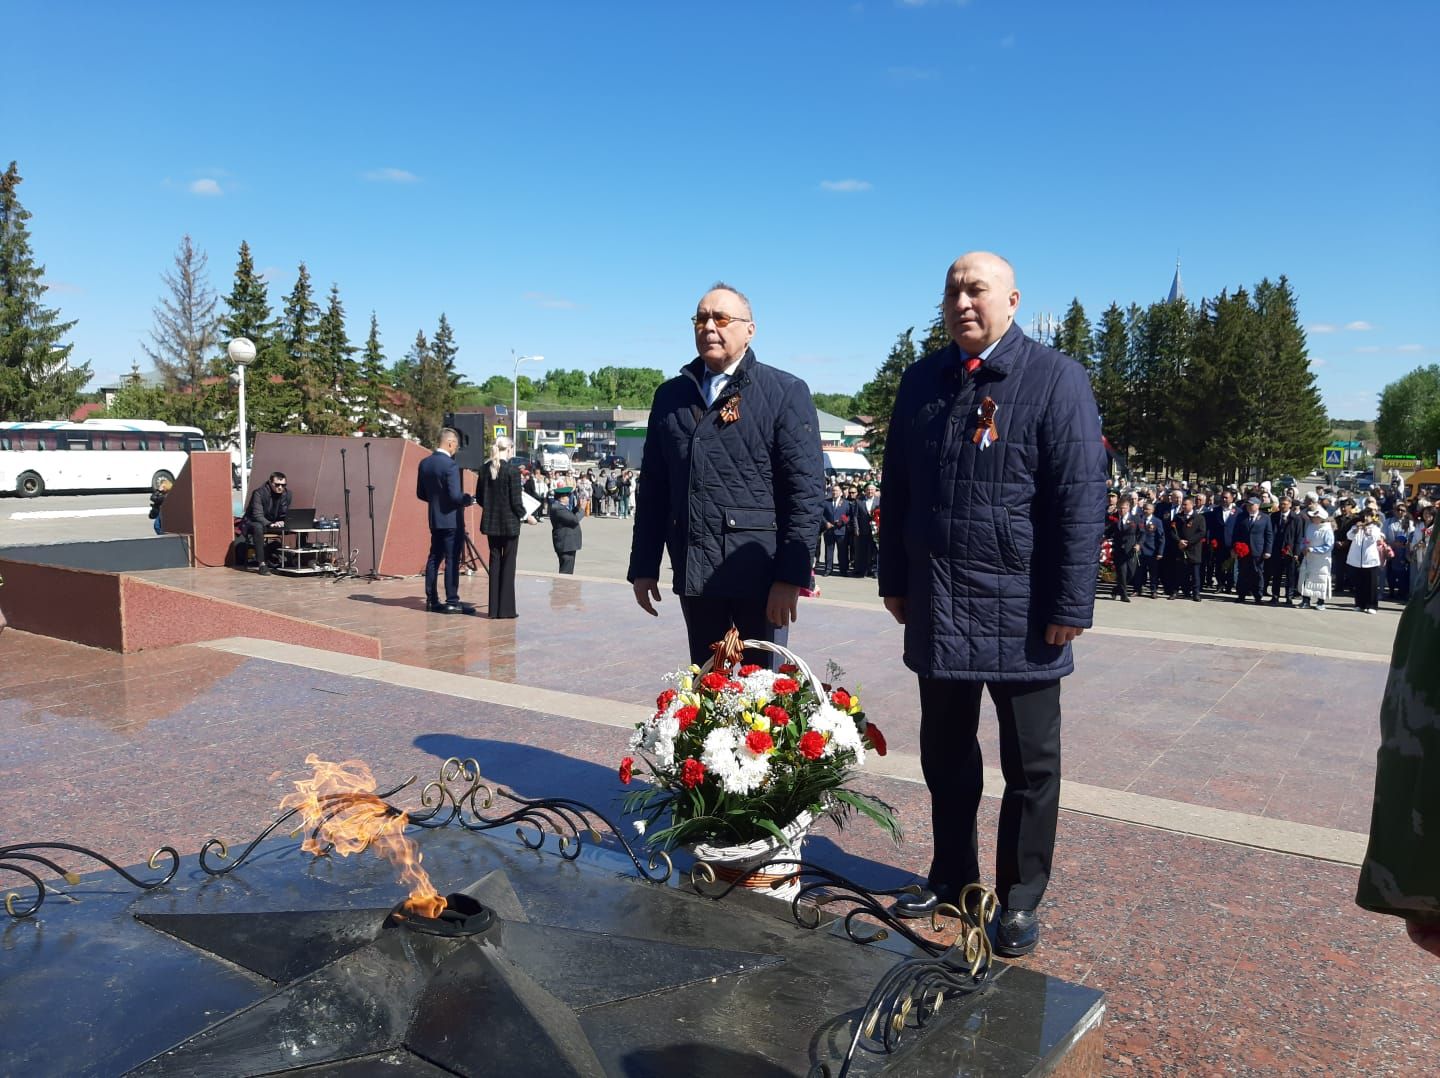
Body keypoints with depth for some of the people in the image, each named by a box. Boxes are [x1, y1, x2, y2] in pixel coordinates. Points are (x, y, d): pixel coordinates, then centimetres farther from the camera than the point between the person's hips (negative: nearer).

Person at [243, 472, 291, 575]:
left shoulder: (286, 494, -6)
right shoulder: (259, 493, -21)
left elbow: (286, 514, -3)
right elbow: (257, 515, -29)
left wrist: (283, 522, -27)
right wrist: (270, 524, -46)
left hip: (275, 523, 5)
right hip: (254, 522, -5)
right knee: (258, 528, -41)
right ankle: (262, 563, -40)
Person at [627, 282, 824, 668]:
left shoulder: (785, 393, -2)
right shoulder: (670, 395, 12)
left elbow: (807, 490, -8)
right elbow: (653, 487, 13)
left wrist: (791, 576, -14)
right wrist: (644, 567, 9)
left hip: (760, 574, -4)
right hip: (693, 573, 4)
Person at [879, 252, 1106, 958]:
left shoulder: (1055, 378, -7)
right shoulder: (922, 380, 9)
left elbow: (1081, 499, -10)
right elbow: (896, 490, 14)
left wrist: (1071, 605, -14)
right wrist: (895, 581, 12)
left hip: (1021, 611, -4)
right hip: (938, 609, 5)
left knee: (1030, 764, 9)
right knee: (945, 752, 16)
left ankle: (1020, 899, 25)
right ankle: (951, 876, 34)